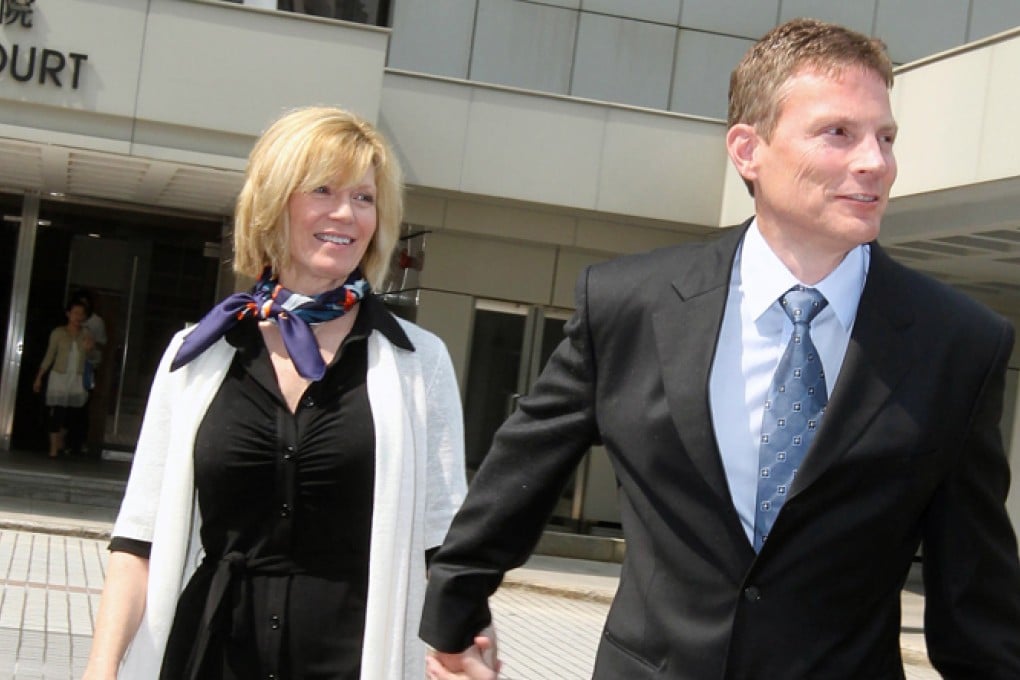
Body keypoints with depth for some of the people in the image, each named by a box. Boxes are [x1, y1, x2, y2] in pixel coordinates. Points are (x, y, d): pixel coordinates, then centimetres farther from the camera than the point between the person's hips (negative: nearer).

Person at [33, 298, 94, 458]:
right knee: (55, 414, -6)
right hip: (59, 377, -3)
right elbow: (49, 356, 2)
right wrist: (39, 377, 0)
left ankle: (60, 443, 28)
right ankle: (54, 449, 0)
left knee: (72, 415, 5)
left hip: (78, 380, 3)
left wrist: (89, 350, -14)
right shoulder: (58, 333, -2)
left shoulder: (87, 334, 4)